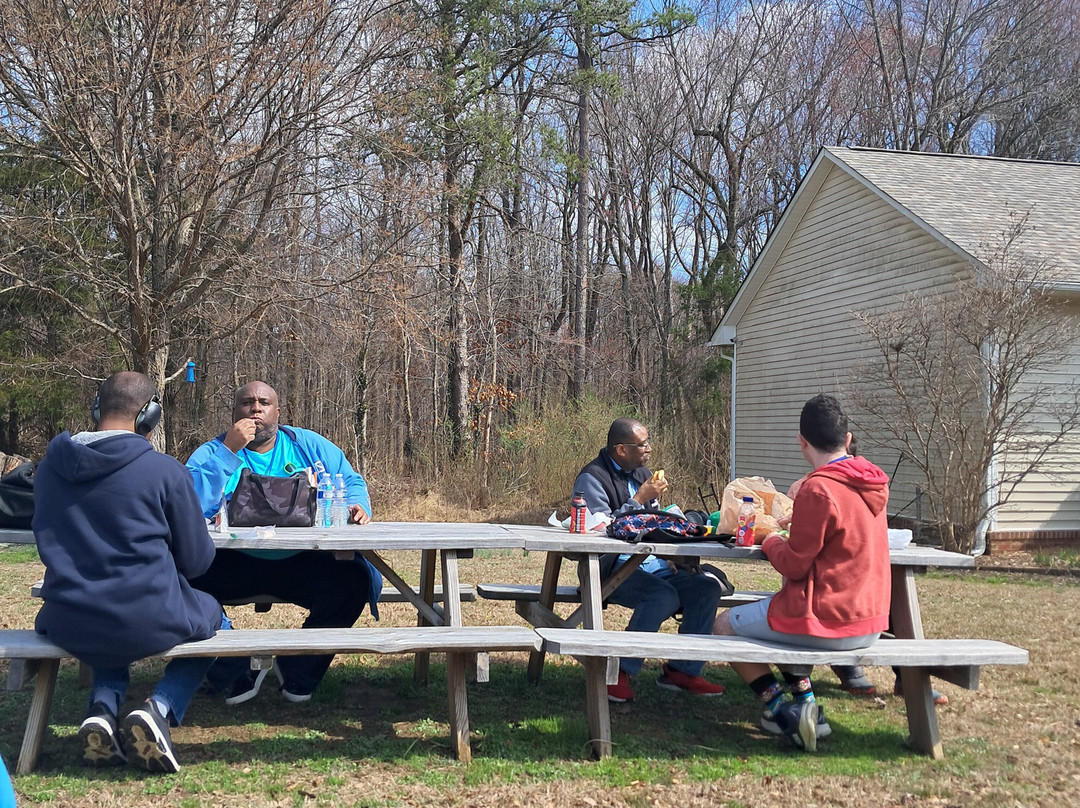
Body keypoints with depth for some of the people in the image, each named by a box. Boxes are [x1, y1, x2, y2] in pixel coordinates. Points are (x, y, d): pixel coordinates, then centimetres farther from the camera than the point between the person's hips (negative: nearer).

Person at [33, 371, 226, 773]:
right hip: (148, 623, -4)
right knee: (213, 617, 29)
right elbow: (196, 560, -2)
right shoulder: (165, 471, -10)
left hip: (69, 628, 5)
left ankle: (102, 708, 9)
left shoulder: (48, 467, 4)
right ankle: (158, 709, 2)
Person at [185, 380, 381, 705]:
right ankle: (237, 670, -3)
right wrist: (229, 450, -20)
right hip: (236, 565, -1)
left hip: (303, 564, 1)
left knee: (359, 578, -24)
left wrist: (357, 506, -12)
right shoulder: (212, 452, 1)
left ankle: (298, 672, 0)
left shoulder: (309, 446, 10)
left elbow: (352, 483, 13)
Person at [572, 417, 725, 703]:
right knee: (665, 596, -32)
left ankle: (683, 670, -1)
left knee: (707, 587, -12)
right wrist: (639, 500, -15)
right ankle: (620, 671, -19)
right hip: (613, 569, -8)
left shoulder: (643, 473, 19)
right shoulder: (592, 478, -7)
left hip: (653, 564, 8)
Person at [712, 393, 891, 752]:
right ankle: (804, 703, 24)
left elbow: (794, 565, -16)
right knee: (780, 609, 34)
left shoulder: (818, 489, -21)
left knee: (724, 625, 10)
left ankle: (781, 710, 5)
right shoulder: (870, 482, 4)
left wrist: (772, 542, 2)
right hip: (870, 622, 9)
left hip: (829, 622, -9)